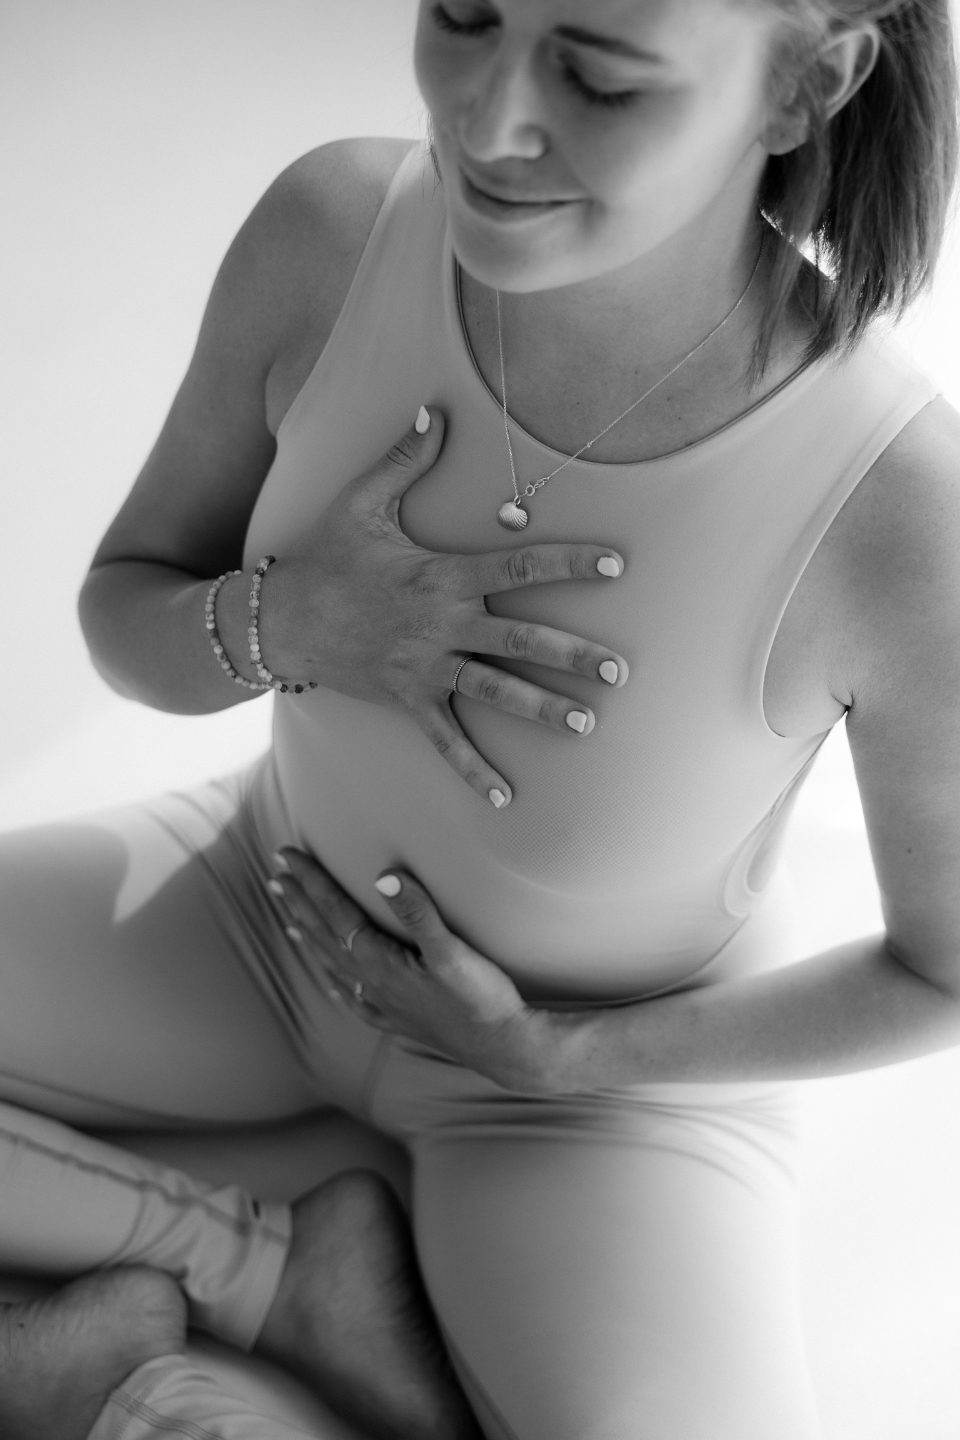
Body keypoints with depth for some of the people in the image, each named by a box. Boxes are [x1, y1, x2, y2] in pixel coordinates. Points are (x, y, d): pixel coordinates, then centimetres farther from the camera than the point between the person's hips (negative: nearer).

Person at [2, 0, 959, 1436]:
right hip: (280, 913, 3)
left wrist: (552, 1055, -16)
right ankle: (300, 1268, -2)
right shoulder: (331, 230, -24)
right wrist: (293, 625, -30)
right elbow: (129, 615, -8)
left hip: (610, 1068, -2)